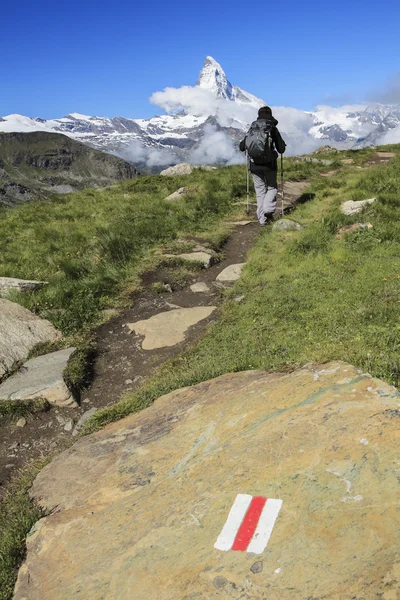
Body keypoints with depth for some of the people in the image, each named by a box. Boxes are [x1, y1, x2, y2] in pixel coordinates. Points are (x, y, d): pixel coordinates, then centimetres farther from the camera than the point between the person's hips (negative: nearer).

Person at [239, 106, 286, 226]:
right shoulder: (273, 129, -1)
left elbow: (242, 147, 8)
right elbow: (281, 149, 1)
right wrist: (282, 145, 24)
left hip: (255, 165, 2)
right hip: (270, 164, -2)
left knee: (260, 191, 10)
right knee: (272, 188, 16)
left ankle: (262, 219, 6)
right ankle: (268, 209, -8)